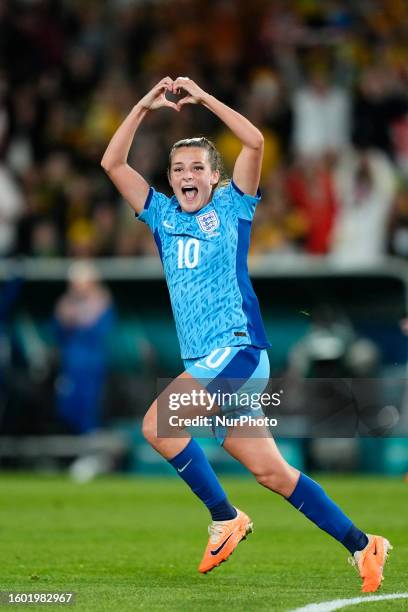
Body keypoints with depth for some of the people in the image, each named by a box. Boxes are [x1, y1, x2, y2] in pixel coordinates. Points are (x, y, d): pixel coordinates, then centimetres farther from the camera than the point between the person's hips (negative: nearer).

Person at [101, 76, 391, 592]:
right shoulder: (162, 216, 17)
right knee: (271, 472, 1)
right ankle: (361, 545, 8)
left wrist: (203, 98, -6)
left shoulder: (231, 207, 4)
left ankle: (225, 519, -11)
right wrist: (145, 107, 6)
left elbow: (254, 142, -9)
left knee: (157, 423, -23)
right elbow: (113, 164, 12)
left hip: (236, 347, -6)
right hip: (204, 363, 6)